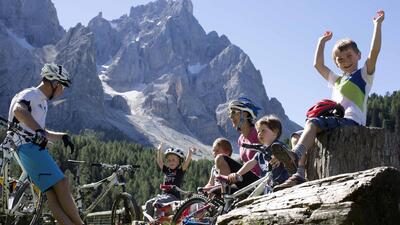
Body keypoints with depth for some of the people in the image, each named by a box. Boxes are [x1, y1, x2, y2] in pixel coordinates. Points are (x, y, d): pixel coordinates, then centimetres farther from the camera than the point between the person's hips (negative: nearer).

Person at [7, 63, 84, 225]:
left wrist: (62, 136, 16)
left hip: (36, 148, 10)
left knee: (53, 193, -3)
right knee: (61, 185, -15)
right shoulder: (30, 94, -4)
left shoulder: (42, 102, 26)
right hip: (28, 146, -10)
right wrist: (38, 131, -41)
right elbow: (18, 110, -28)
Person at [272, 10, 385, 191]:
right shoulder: (337, 80, 32)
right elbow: (318, 64, 33)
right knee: (298, 135, -12)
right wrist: (322, 41, 38)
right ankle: (299, 174, -27)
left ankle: (295, 155, -50)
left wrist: (377, 24, -2)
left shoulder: (364, 74, 12)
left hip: (352, 121, -7)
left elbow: (374, 52, -3)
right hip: (337, 122, 7)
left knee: (313, 122, -30)